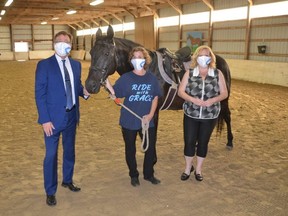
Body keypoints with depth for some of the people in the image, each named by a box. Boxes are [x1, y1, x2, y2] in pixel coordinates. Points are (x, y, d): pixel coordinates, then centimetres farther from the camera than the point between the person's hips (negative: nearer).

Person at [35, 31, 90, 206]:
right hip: (53, 117, -5)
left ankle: (68, 180, 40)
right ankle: (50, 192, 22)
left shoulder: (76, 65, 6)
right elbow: (40, 94, -12)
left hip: (72, 116, 5)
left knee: (70, 151, 19)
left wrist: (84, 91, -10)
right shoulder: (44, 65, -9)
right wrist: (45, 120, -17)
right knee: (51, 155, 5)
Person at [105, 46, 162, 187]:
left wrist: (150, 115, -8)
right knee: (130, 149, 13)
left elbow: (155, 98, 3)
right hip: (129, 120, -2)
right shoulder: (125, 78, -7)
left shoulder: (152, 78, 0)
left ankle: (149, 174, 34)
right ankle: (133, 175, 34)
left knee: (151, 148, 12)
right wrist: (106, 82, -28)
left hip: (147, 121, 2)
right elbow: (115, 94, -12)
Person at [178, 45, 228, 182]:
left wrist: (213, 100, -21)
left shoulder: (218, 74, -2)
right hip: (191, 114, 0)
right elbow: (180, 91, -5)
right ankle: (188, 168, 28)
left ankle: (198, 169, 30)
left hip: (210, 116, 0)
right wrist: (193, 99, -22)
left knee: (203, 142, 11)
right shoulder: (189, 73, -2)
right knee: (189, 141, 6)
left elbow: (224, 93, -1)